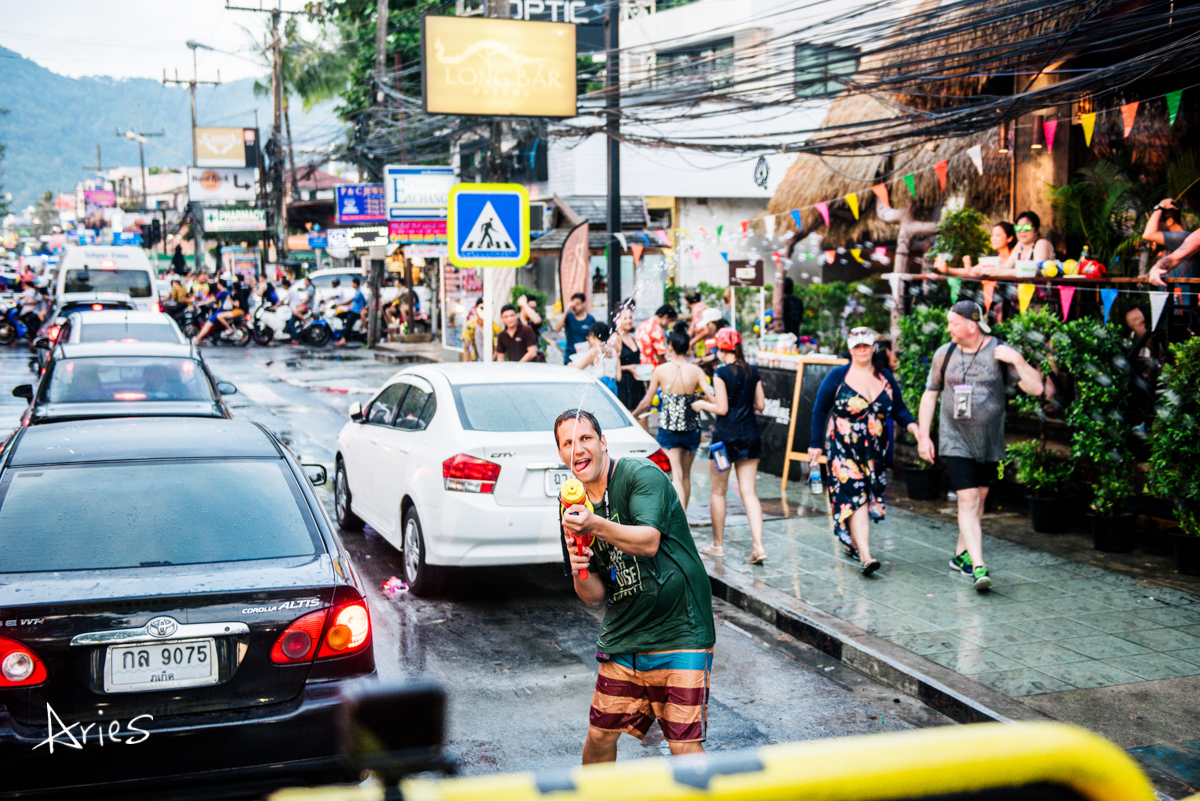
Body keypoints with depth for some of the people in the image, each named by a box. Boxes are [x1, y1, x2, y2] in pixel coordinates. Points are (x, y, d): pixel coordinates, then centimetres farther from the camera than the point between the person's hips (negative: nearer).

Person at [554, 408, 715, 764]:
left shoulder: (642, 474, -11)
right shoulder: (574, 509, 7)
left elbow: (649, 542, -27)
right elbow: (595, 597, 6)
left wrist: (596, 527, -42)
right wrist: (580, 573, -16)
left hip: (679, 629, -5)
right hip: (622, 636, 6)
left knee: (685, 747, -9)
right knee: (599, 735, 9)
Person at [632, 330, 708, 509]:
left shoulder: (660, 370, -5)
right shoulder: (696, 371, -6)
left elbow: (646, 402, 1)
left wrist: (632, 415, 19)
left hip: (668, 428, -1)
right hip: (691, 428, 1)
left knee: (677, 475, -5)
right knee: (686, 475, 18)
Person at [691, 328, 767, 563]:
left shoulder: (722, 373, -12)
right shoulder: (752, 372, 4)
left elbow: (722, 408, -15)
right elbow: (760, 405, 7)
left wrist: (702, 404, 3)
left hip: (726, 436, -5)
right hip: (750, 437, 5)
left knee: (717, 491, 10)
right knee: (749, 492, 4)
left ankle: (718, 544, 19)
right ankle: (758, 546, -8)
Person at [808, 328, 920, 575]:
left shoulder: (886, 377, 7)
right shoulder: (838, 376, -3)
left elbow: (899, 410, 11)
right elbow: (819, 411, 2)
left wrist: (915, 428, -8)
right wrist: (816, 444, -2)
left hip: (875, 452, 4)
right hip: (844, 450, -4)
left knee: (869, 499, 9)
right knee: (854, 498, -15)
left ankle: (852, 542, 30)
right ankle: (866, 557, -21)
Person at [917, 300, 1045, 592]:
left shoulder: (999, 352, -7)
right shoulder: (945, 354, 0)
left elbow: (1036, 388, -12)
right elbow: (930, 394, 9)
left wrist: (1018, 360, -24)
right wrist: (923, 435, 4)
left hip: (989, 442, 1)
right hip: (955, 441, -1)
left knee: (979, 499, 13)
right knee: (968, 500, -12)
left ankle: (961, 554, 32)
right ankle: (979, 567, -18)